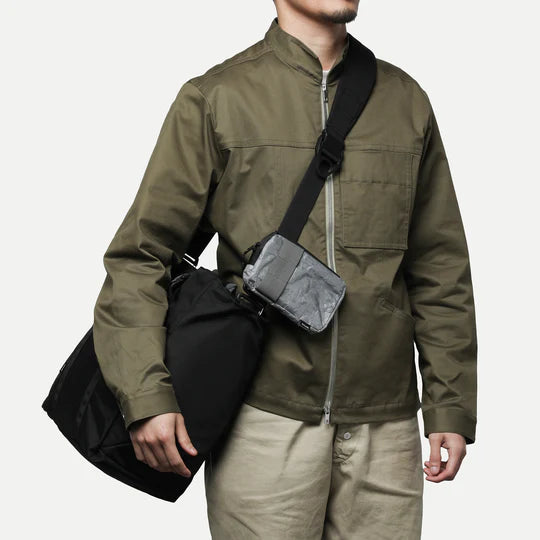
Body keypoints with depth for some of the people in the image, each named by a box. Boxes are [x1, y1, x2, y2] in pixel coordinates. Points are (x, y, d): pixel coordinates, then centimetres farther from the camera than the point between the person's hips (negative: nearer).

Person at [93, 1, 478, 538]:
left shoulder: (406, 99, 11)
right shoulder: (214, 98, 1)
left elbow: (440, 267, 13)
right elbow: (138, 255, 0)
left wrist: (451, 408, 8)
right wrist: (147, 396, -11)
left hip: (386, 426, 3)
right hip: (264, 418, -3)